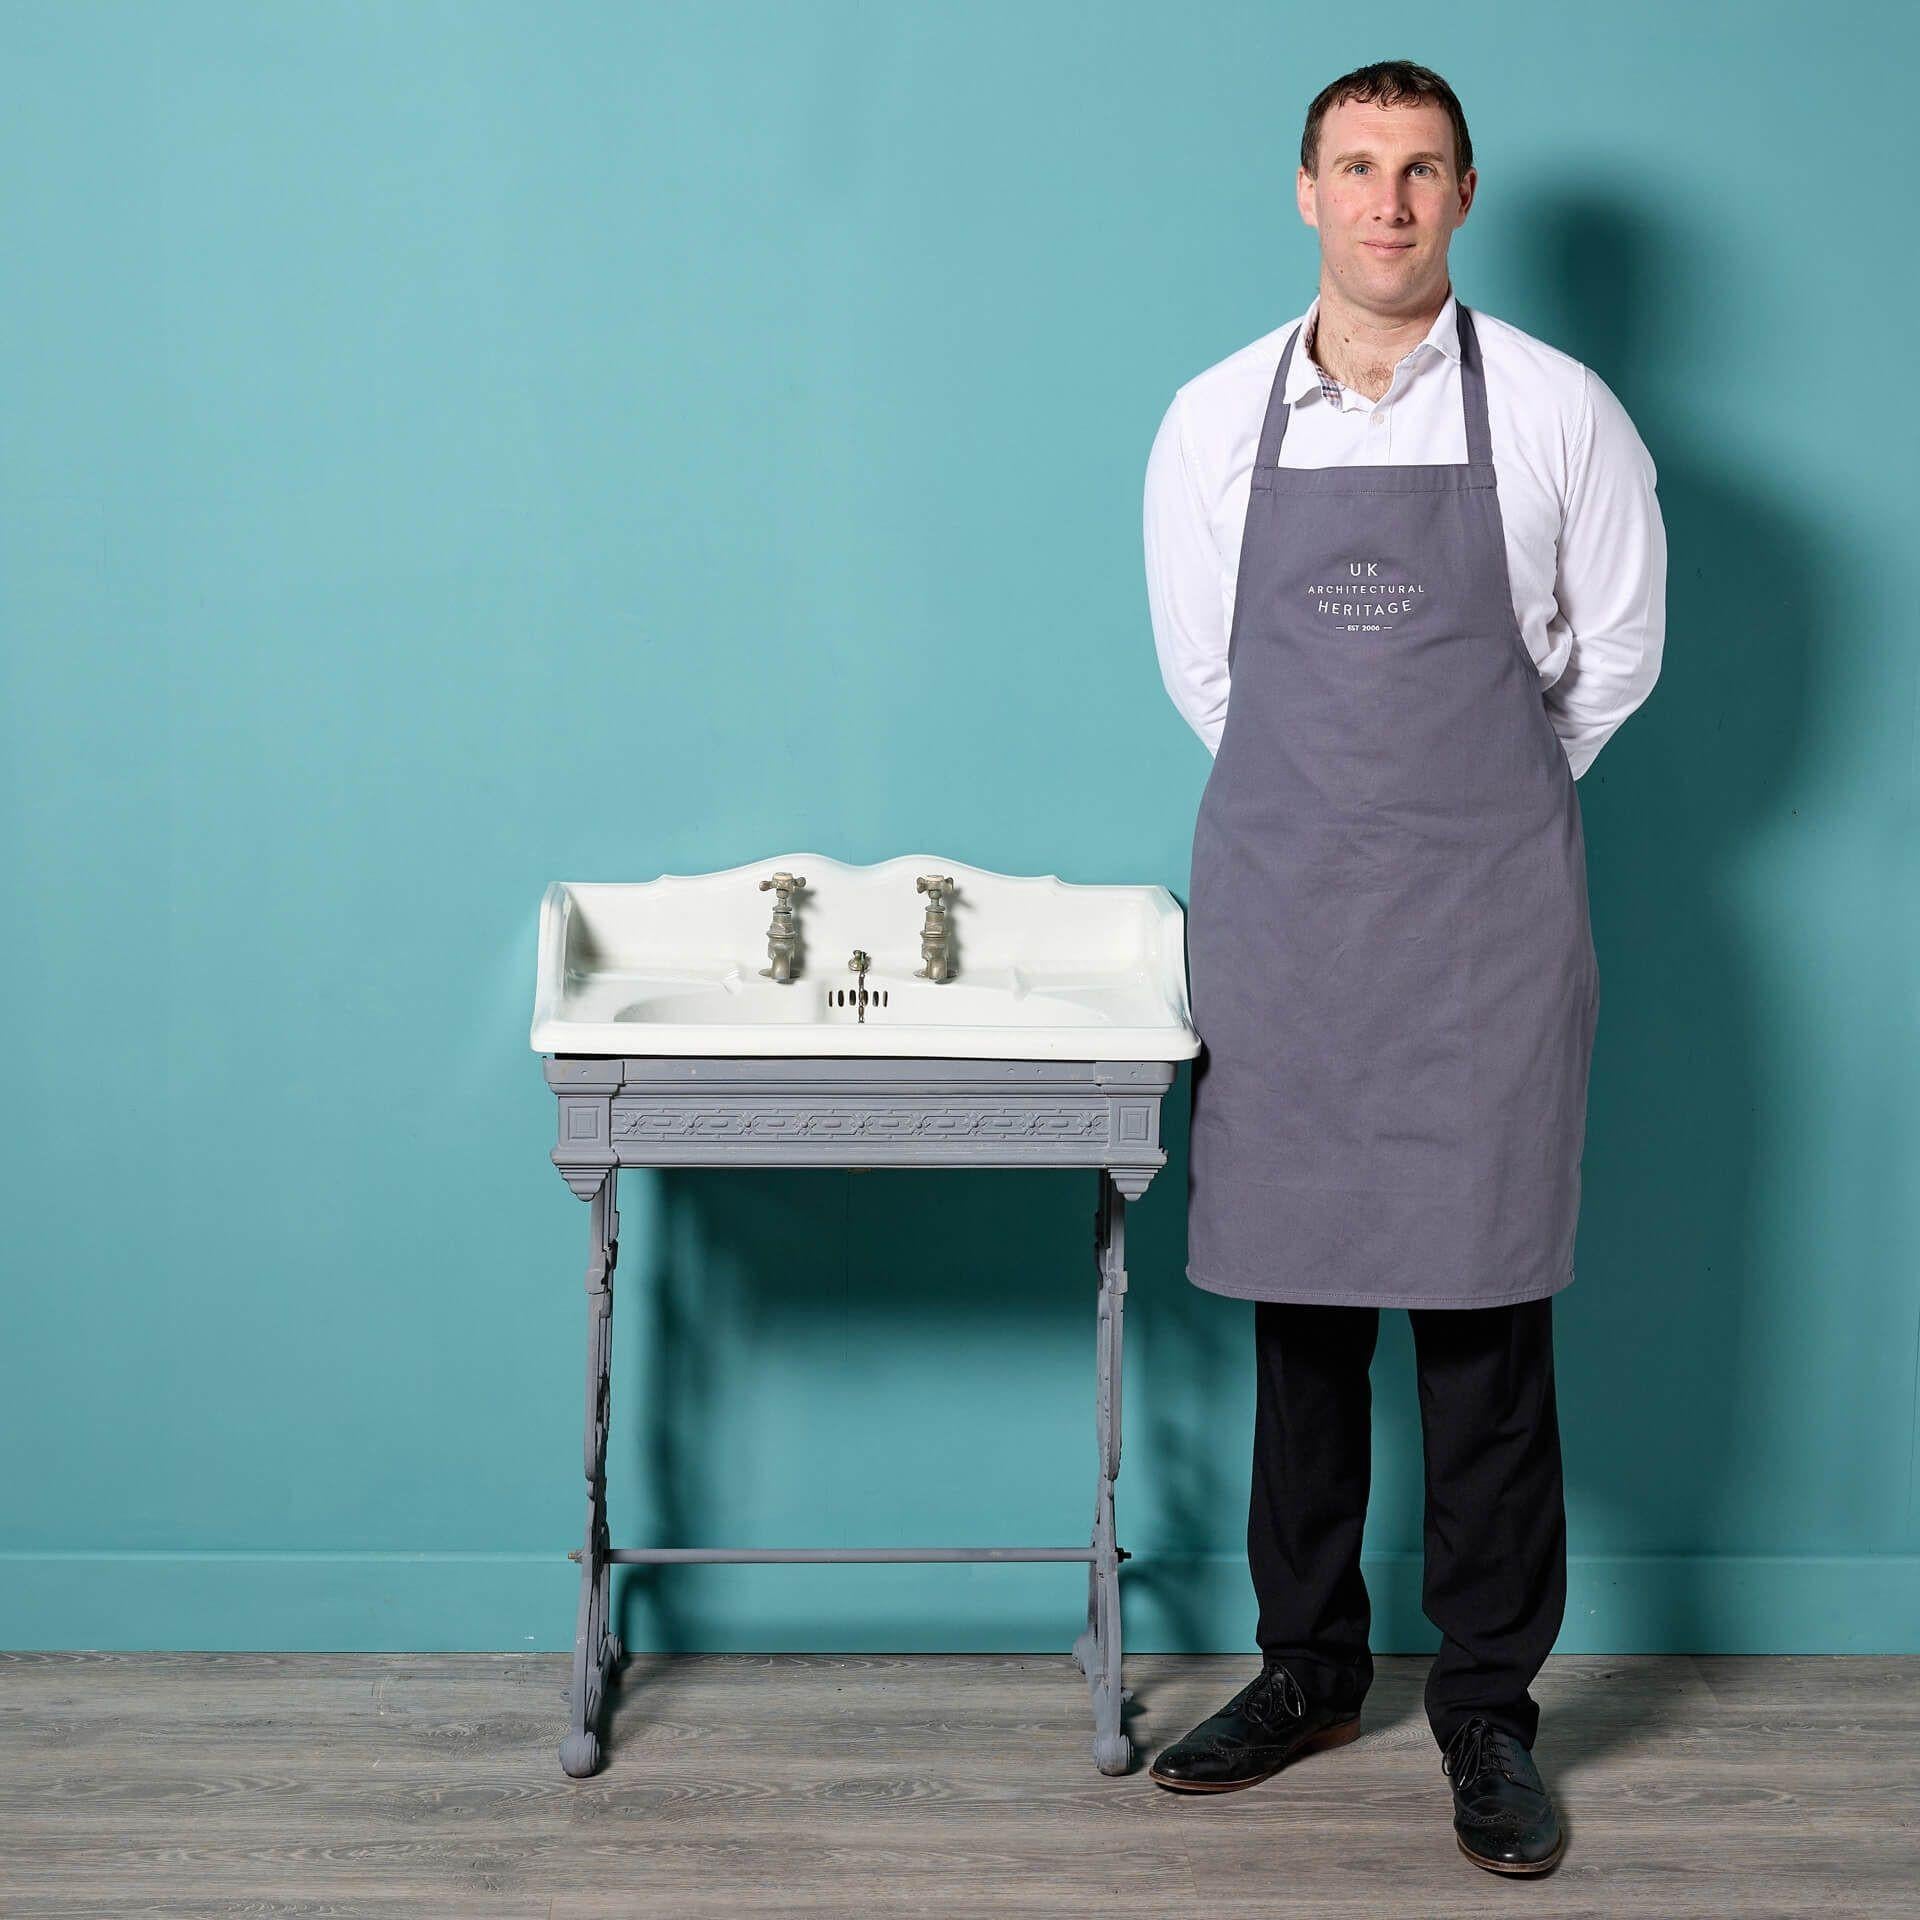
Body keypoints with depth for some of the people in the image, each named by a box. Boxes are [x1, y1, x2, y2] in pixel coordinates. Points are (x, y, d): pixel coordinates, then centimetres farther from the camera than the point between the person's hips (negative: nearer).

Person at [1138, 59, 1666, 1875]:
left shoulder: (1558, 413, -2)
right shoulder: (1214, 421, 4)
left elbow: (1614, 659, 8)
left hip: (1483, 922, -2)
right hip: (1277, 914, 2)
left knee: (1483, 1321, 0)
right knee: (1297, 1312, 10)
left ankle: (1488, 1710, 13)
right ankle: (1308, 1670, 25)